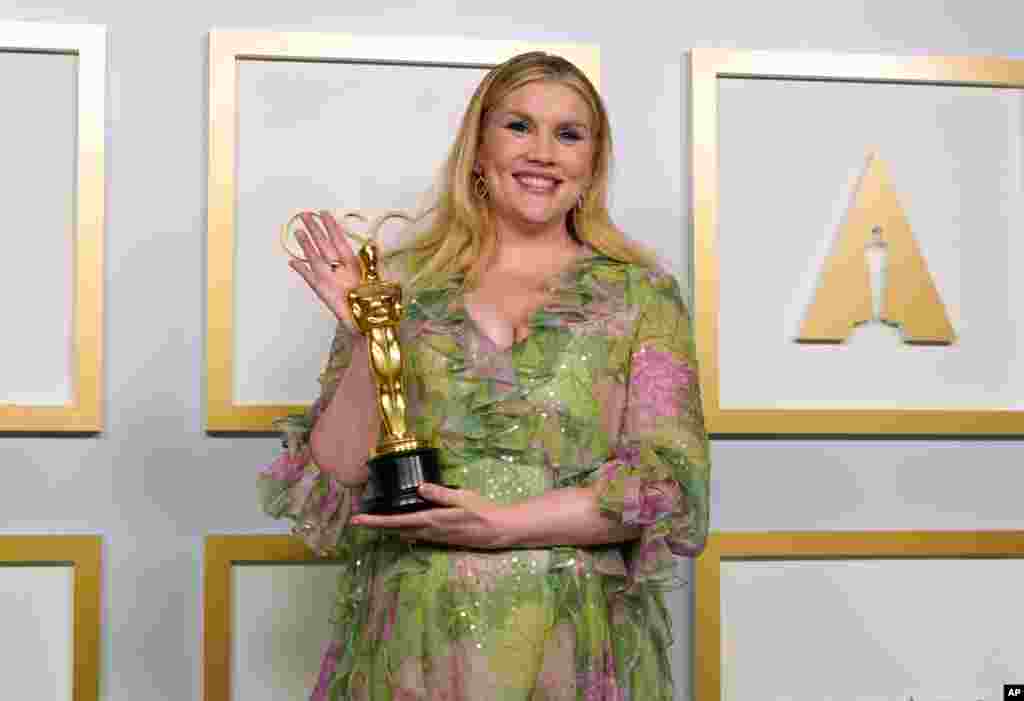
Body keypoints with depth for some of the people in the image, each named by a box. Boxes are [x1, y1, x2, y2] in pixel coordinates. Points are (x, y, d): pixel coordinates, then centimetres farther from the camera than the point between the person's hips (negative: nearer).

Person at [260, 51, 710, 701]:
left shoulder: (642, 294, 2)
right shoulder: (403, 282, 4)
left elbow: (670, 482, -7)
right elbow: (335, 479, 1)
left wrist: (501, 524, -15)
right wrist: (367, 341, -12)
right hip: (407, 644, 1)